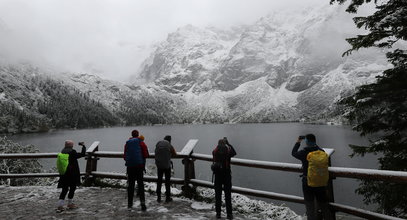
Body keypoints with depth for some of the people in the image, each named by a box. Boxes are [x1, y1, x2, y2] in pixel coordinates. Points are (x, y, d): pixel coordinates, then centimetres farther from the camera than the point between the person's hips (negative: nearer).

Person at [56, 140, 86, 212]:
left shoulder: (62, 152, 0)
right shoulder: (72, 152, -18)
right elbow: (82, 154, -11)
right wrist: (83, 146, 1)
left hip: (63, 175, 6)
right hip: (72, 175, -6)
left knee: (64, 190, 12)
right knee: (72, 188, 12)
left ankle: (60, 206, 11)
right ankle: (70, 204, 23)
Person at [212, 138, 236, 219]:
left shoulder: (215, 152, -5)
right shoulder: (228, 151, -12)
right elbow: (234, 152, 7)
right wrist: (228, 143, 11)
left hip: (218, 175, 2)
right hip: (227, 175, -2)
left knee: (218, 195, 11)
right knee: (228, 195, 8)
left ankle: (218, 213, 15)